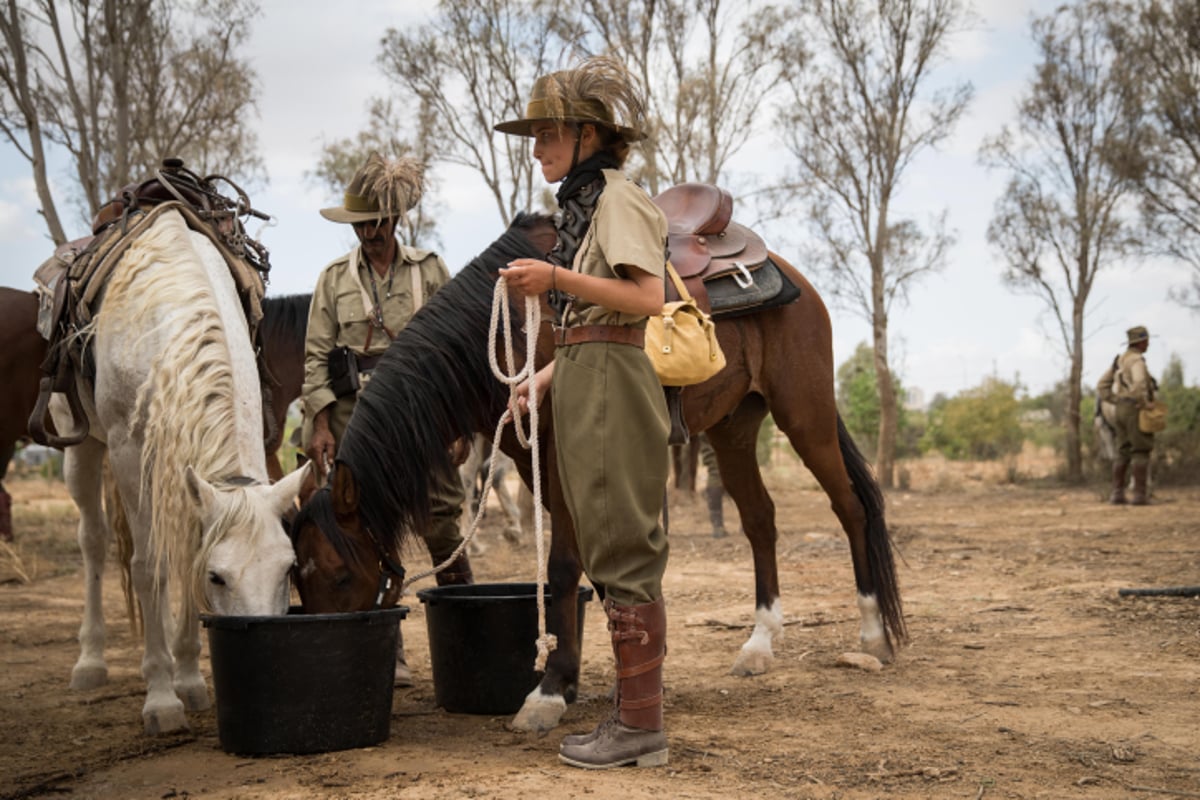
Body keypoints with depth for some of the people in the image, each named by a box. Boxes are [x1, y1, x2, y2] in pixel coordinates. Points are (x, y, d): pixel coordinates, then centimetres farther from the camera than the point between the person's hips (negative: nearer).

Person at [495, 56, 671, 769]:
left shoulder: (617, 198, -9)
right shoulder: (585, 203, 19)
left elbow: (648, 298, -21)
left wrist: (556, 278, -21)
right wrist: (543, 379, 10)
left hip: (609, 384, -10)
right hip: (585, 384, 10)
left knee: (623, 551, -7)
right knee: (615, 554, 12)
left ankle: (641, 729, 0)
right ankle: (634, 713, 20)